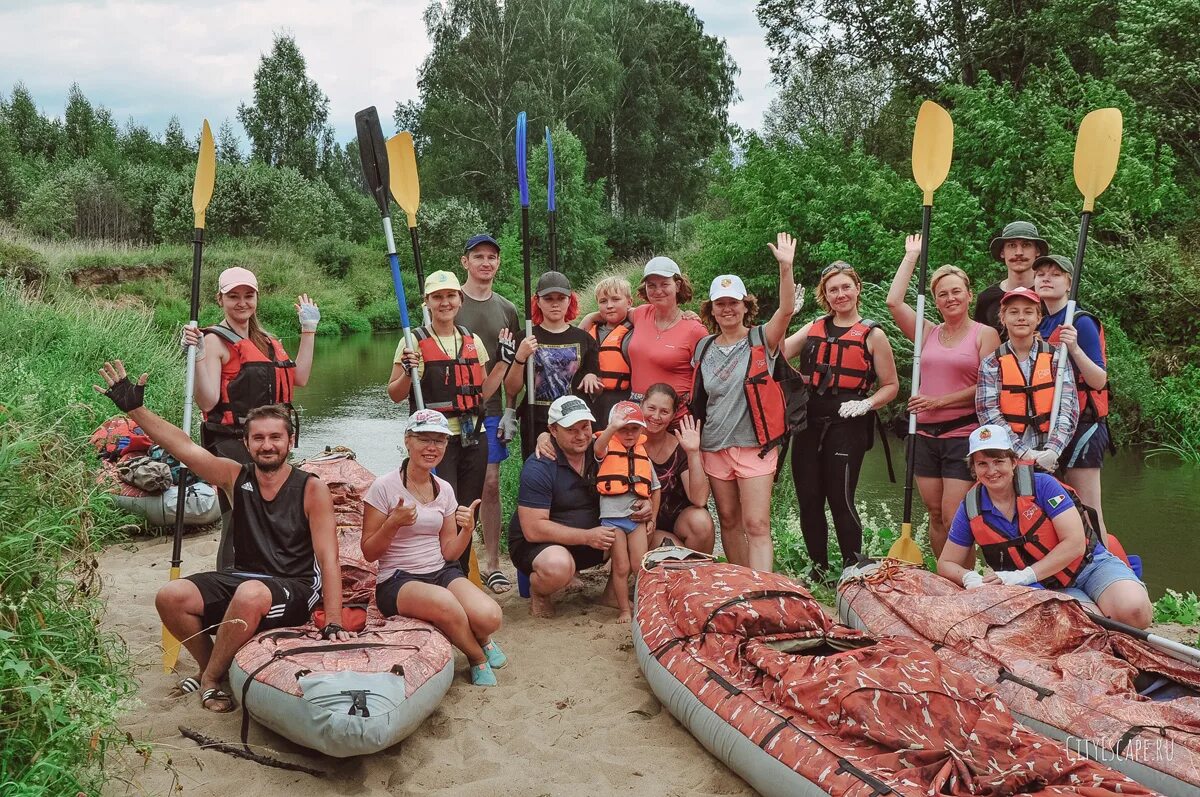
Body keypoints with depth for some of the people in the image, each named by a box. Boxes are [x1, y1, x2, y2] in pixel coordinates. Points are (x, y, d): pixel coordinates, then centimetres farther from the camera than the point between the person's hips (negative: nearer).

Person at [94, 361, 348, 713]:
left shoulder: (311, 489, -9)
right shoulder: (236, 476, 3)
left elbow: (328, 559, -15)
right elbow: (184, 446, -5)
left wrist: (333, 623, -23)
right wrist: (135, 409, -16)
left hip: (294, 590, -5)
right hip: (240, 578, 5)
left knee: (250, 595, -38)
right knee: (171, 598, -18)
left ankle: (210, 680, -12)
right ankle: (212, 668, 6)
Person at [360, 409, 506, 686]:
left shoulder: (444, 490, 8)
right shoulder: (384, 487, -8)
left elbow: (448, 552, 9)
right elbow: (369, 553, -6)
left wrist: (467, 530, -10)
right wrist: (394, 523, -23)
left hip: (442, 572, 4)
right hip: (397, 581, -4)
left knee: (490, 617, -25)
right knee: (444, 601, -38)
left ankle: (481, 640, 14)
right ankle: (478, 658, -7)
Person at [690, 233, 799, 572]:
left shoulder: (761, 340, -3)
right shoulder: (704, 348, 9)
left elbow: (786, 310, -22)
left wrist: (786, 267, -35)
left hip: (755, 444, -4)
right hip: (714, 445, 5)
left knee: (756, 525, -9)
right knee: (729, 521, 12)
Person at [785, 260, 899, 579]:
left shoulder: (872, 334, 2)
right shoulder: (814, 328, 13)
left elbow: (891, 386, 4)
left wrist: (866, 404, -13)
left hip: (847, 425, -5)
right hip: (808, 423, 5)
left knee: (840, 500, -6)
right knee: (808, 501, 7)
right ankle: (818, 570, 21)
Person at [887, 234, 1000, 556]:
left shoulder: (985, 334, -1)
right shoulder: (928, 333, 12)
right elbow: (894, 301, 2)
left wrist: (939, 401, -10)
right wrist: (911, 256, 10)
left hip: (964, 434, -5)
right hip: (926, 435, 5)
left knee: (954, 517, -10)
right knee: (935, 514, 8)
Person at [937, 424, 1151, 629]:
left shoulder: (1042, 485, -14)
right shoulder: (970, 509, -5)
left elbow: (1075, 543, -19)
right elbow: (946, 563, 3)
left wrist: (1023, 576, -24)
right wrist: (970, 578, -21)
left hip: (1089, 565, -1)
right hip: (1047, 588, 1)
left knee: (1134, 611, -29)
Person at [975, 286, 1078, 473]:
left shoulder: (1055, 358, 4)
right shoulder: (991, 364, 1)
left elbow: (1068, 408, -3)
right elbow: (988, 414, -8)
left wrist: (1052, 451, -17)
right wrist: (1025, 452, -16)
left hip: (1048, 459, 1)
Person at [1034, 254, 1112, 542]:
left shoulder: (1081, 322, -10)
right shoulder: (1040, 326, 11)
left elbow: (1099, 381, -17)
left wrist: (1075, 349, -29)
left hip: (1081, 426, -8)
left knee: (1088, 511, -7)